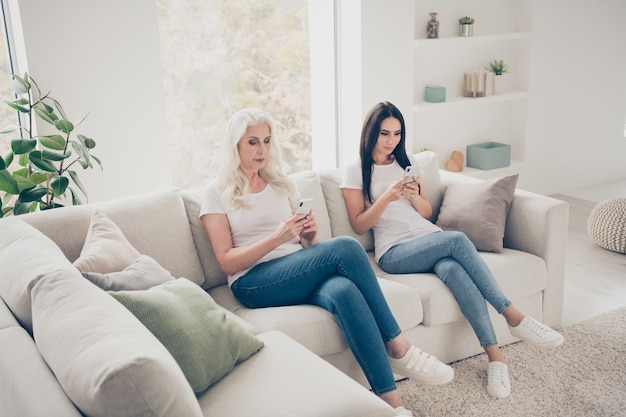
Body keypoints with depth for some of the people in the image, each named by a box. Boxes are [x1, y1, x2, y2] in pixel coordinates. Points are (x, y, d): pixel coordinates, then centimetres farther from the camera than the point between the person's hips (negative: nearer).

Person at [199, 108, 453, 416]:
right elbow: (227, 262, -5)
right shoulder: (216, 192, 4)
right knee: (345, 247, -30)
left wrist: (310, 235, -3)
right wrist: (277, 238, -18)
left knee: (343, 291, -35)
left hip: (299, 273, 5)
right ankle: (398, 348, -22)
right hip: (254, 283, -4)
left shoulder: (280, 184, 20)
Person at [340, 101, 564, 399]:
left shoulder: (407, 162, 18)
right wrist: (387, 197, -16)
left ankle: (495, 355, -34)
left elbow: (427, 212, 17)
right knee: (457, 240, -33)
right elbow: (359, 225, -2)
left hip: (430, 237, 4)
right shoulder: (355, 173, 4)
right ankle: (514, 317, -28)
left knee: (452, 269, -34)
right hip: (395, 251, -4)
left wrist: (414, 196, -6)